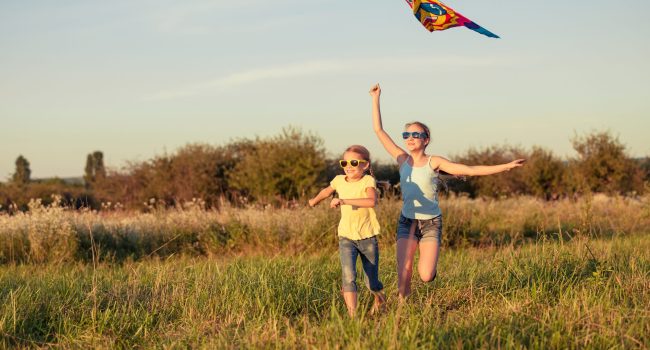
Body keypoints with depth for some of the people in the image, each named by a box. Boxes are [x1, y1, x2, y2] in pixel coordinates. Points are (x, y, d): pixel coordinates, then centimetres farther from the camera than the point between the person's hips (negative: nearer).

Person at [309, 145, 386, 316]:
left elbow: (372, 201, -36)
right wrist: (315, 200, 44)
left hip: (368, 238, -2)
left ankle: (379, 298, 45)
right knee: (348, 277, -20)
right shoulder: (339, 181, 0)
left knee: (372, 283, 10)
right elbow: (327, 190, 25)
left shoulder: (367, 181, -14)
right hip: (346, 237, 2)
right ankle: (352, 315, -20)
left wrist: (344, 201, -40)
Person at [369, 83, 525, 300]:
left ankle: (429, 263, 23)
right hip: (407, 221, 2)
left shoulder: (434, 162, -5)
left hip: (431, 223, -2)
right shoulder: (402, 160, 1)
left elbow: (471, 170, -9)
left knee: (426, 276, -13)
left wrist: (506, 166, -14)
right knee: (403, 272, -13)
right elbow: (379, 130, 1)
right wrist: (376, 99, -1)